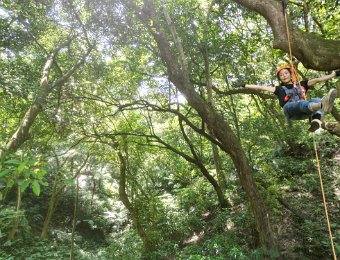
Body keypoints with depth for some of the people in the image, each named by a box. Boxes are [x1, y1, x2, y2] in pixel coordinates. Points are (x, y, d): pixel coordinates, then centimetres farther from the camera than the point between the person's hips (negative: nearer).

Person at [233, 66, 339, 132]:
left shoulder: (301, 85, 32)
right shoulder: (280, 89, 28)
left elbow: (317, 79, 24)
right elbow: (261, 87, 22)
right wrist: (244, 85, 16)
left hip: (304, 113, 3)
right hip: (290, 110, -3)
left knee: (316, 100, -28)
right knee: (302, 103, -35)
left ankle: (316, 120, -58)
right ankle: (322, 105, -67)